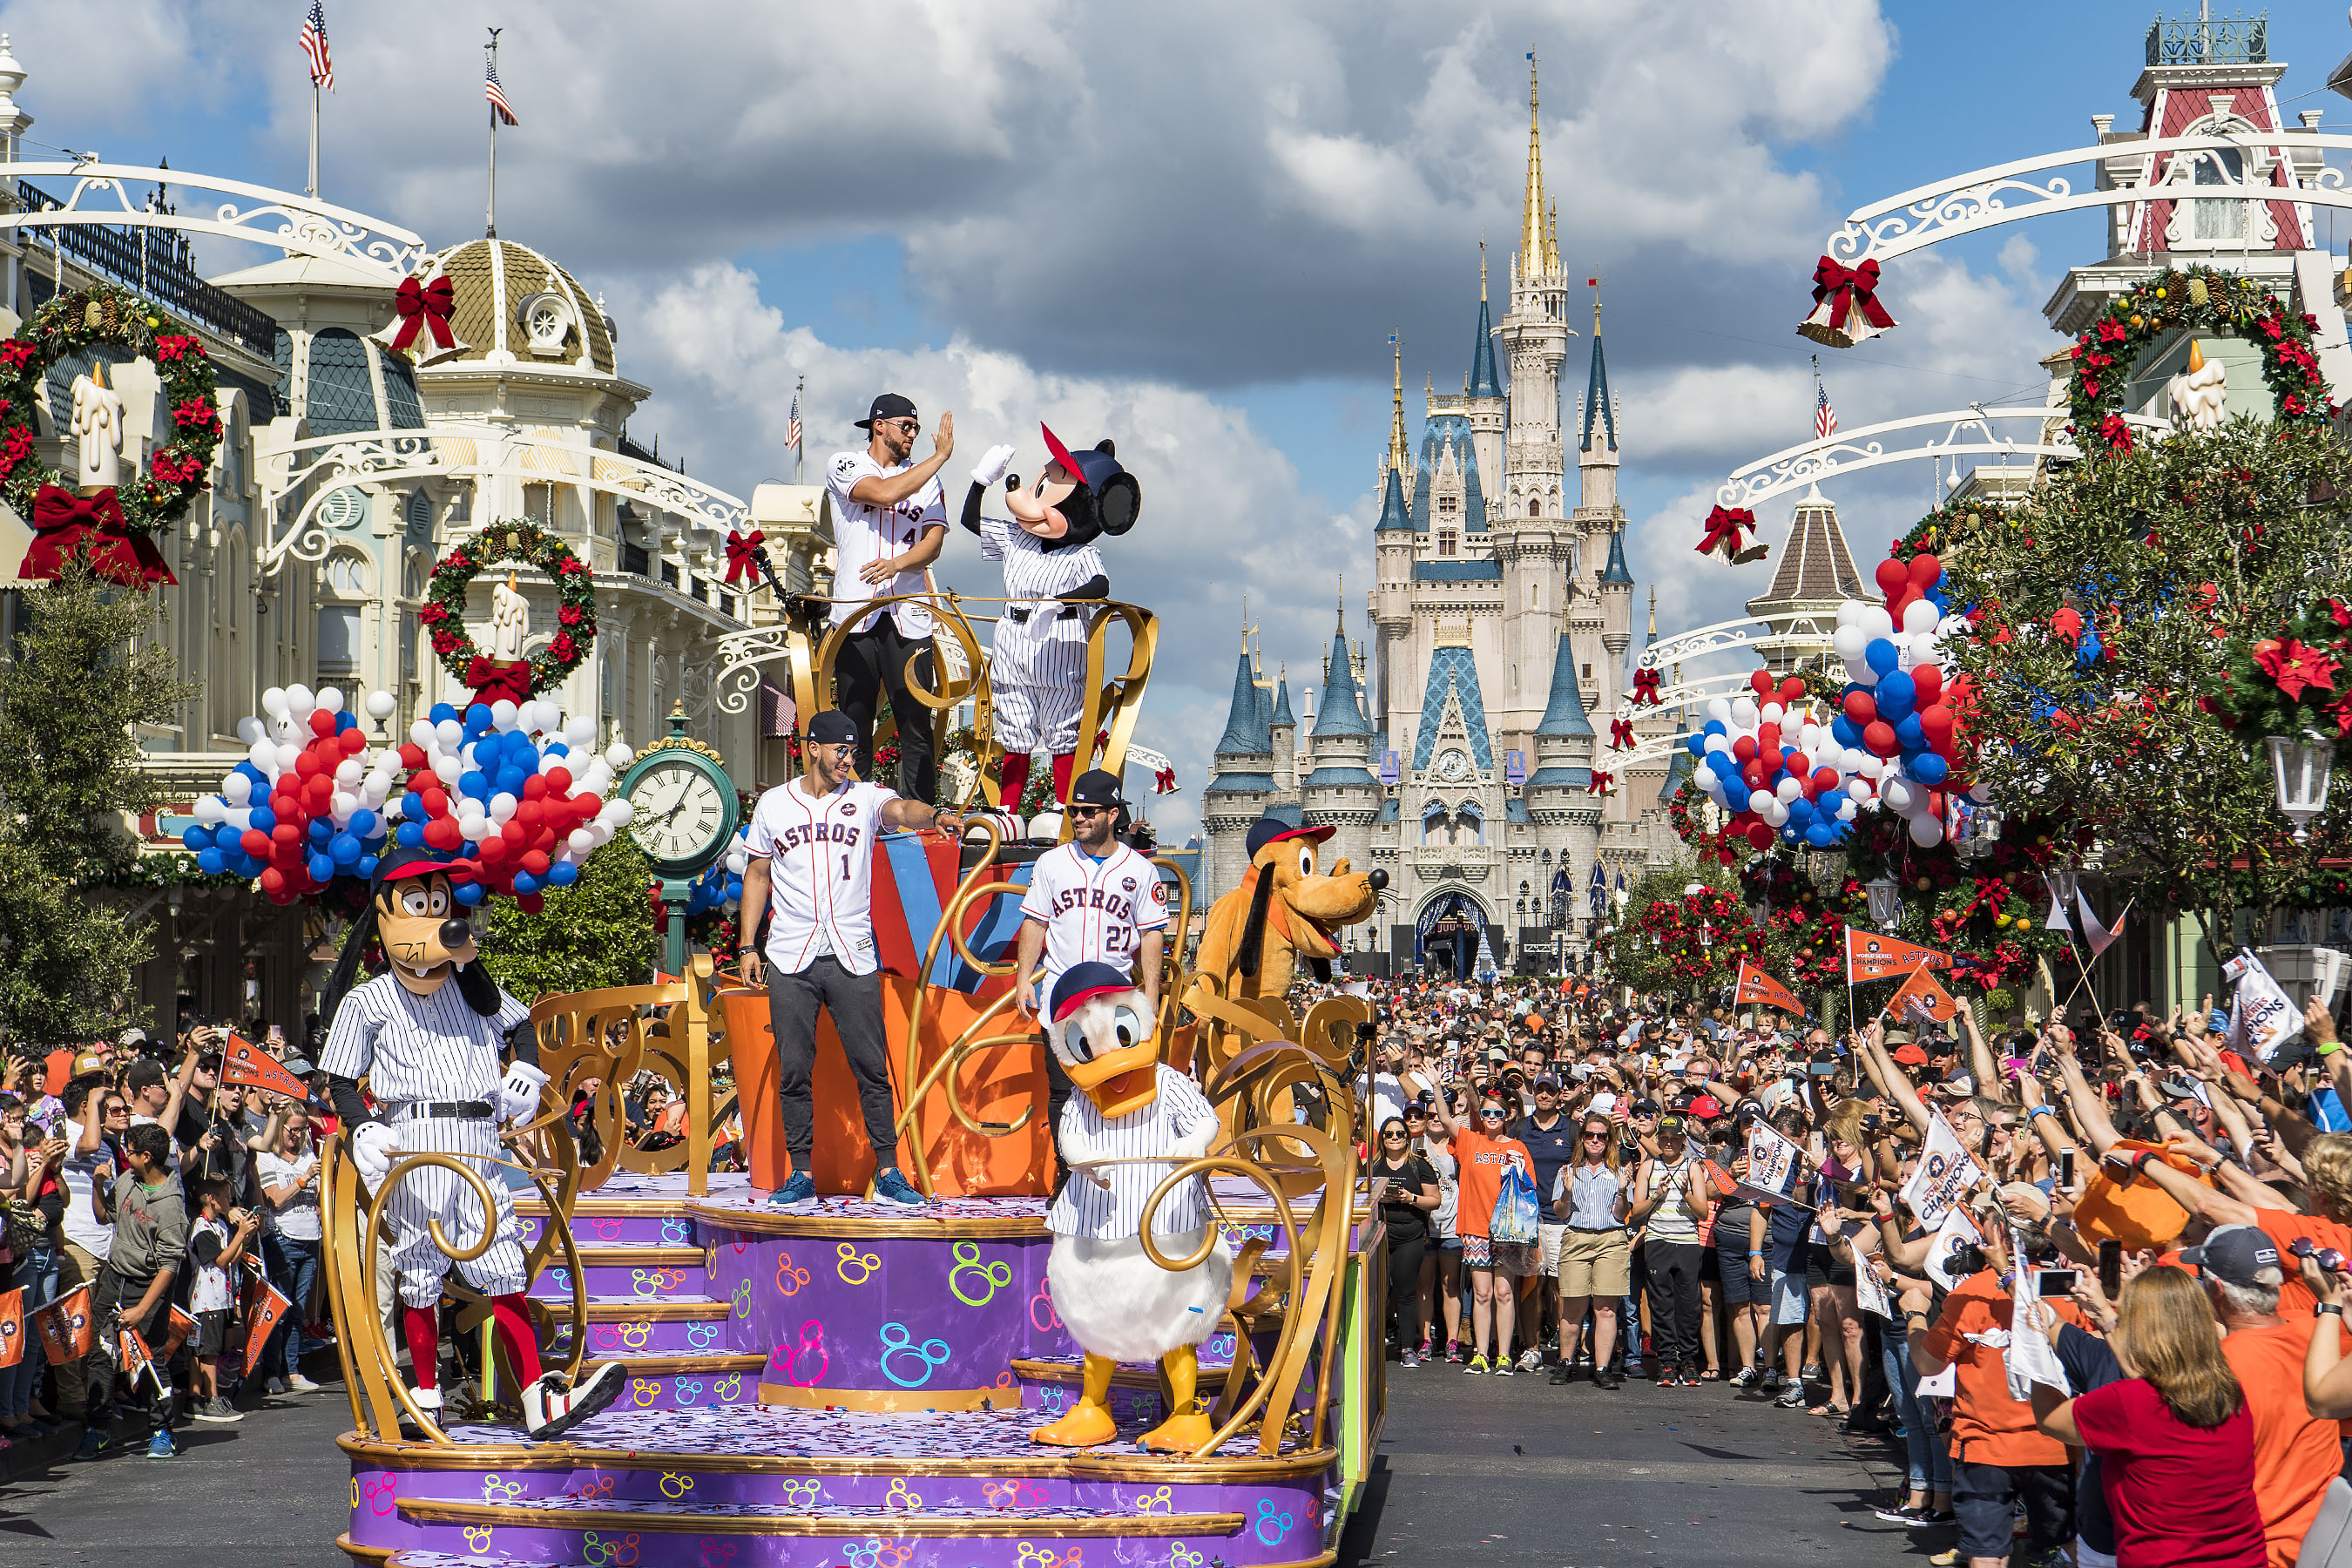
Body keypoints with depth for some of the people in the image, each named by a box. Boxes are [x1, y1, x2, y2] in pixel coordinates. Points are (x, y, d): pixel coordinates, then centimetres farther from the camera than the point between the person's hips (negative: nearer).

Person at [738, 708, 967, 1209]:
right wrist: (748, 946, 9)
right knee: (794, 1071, 3)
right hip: (791, 959, 1)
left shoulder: (864, 798, 4)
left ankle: (888, 1172, 3)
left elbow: (900, 810, -18)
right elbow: (758, 874, 15)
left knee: (871, 1068, -2)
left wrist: (933, 815, -41)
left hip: (853, 956, -1)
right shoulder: (773, 805, 8)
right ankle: (802, 1174, 11)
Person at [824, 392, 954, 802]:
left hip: (908, 615, 2)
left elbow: (934, 542, 2)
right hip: (855, 612, -2)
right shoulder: (844, 465, 5)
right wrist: (940, 456, -9)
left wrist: (898, 563, -19)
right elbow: (884, 493, -15)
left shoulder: (926, 477, 13)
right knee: (855, 724, 1)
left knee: (917, 723, -4)